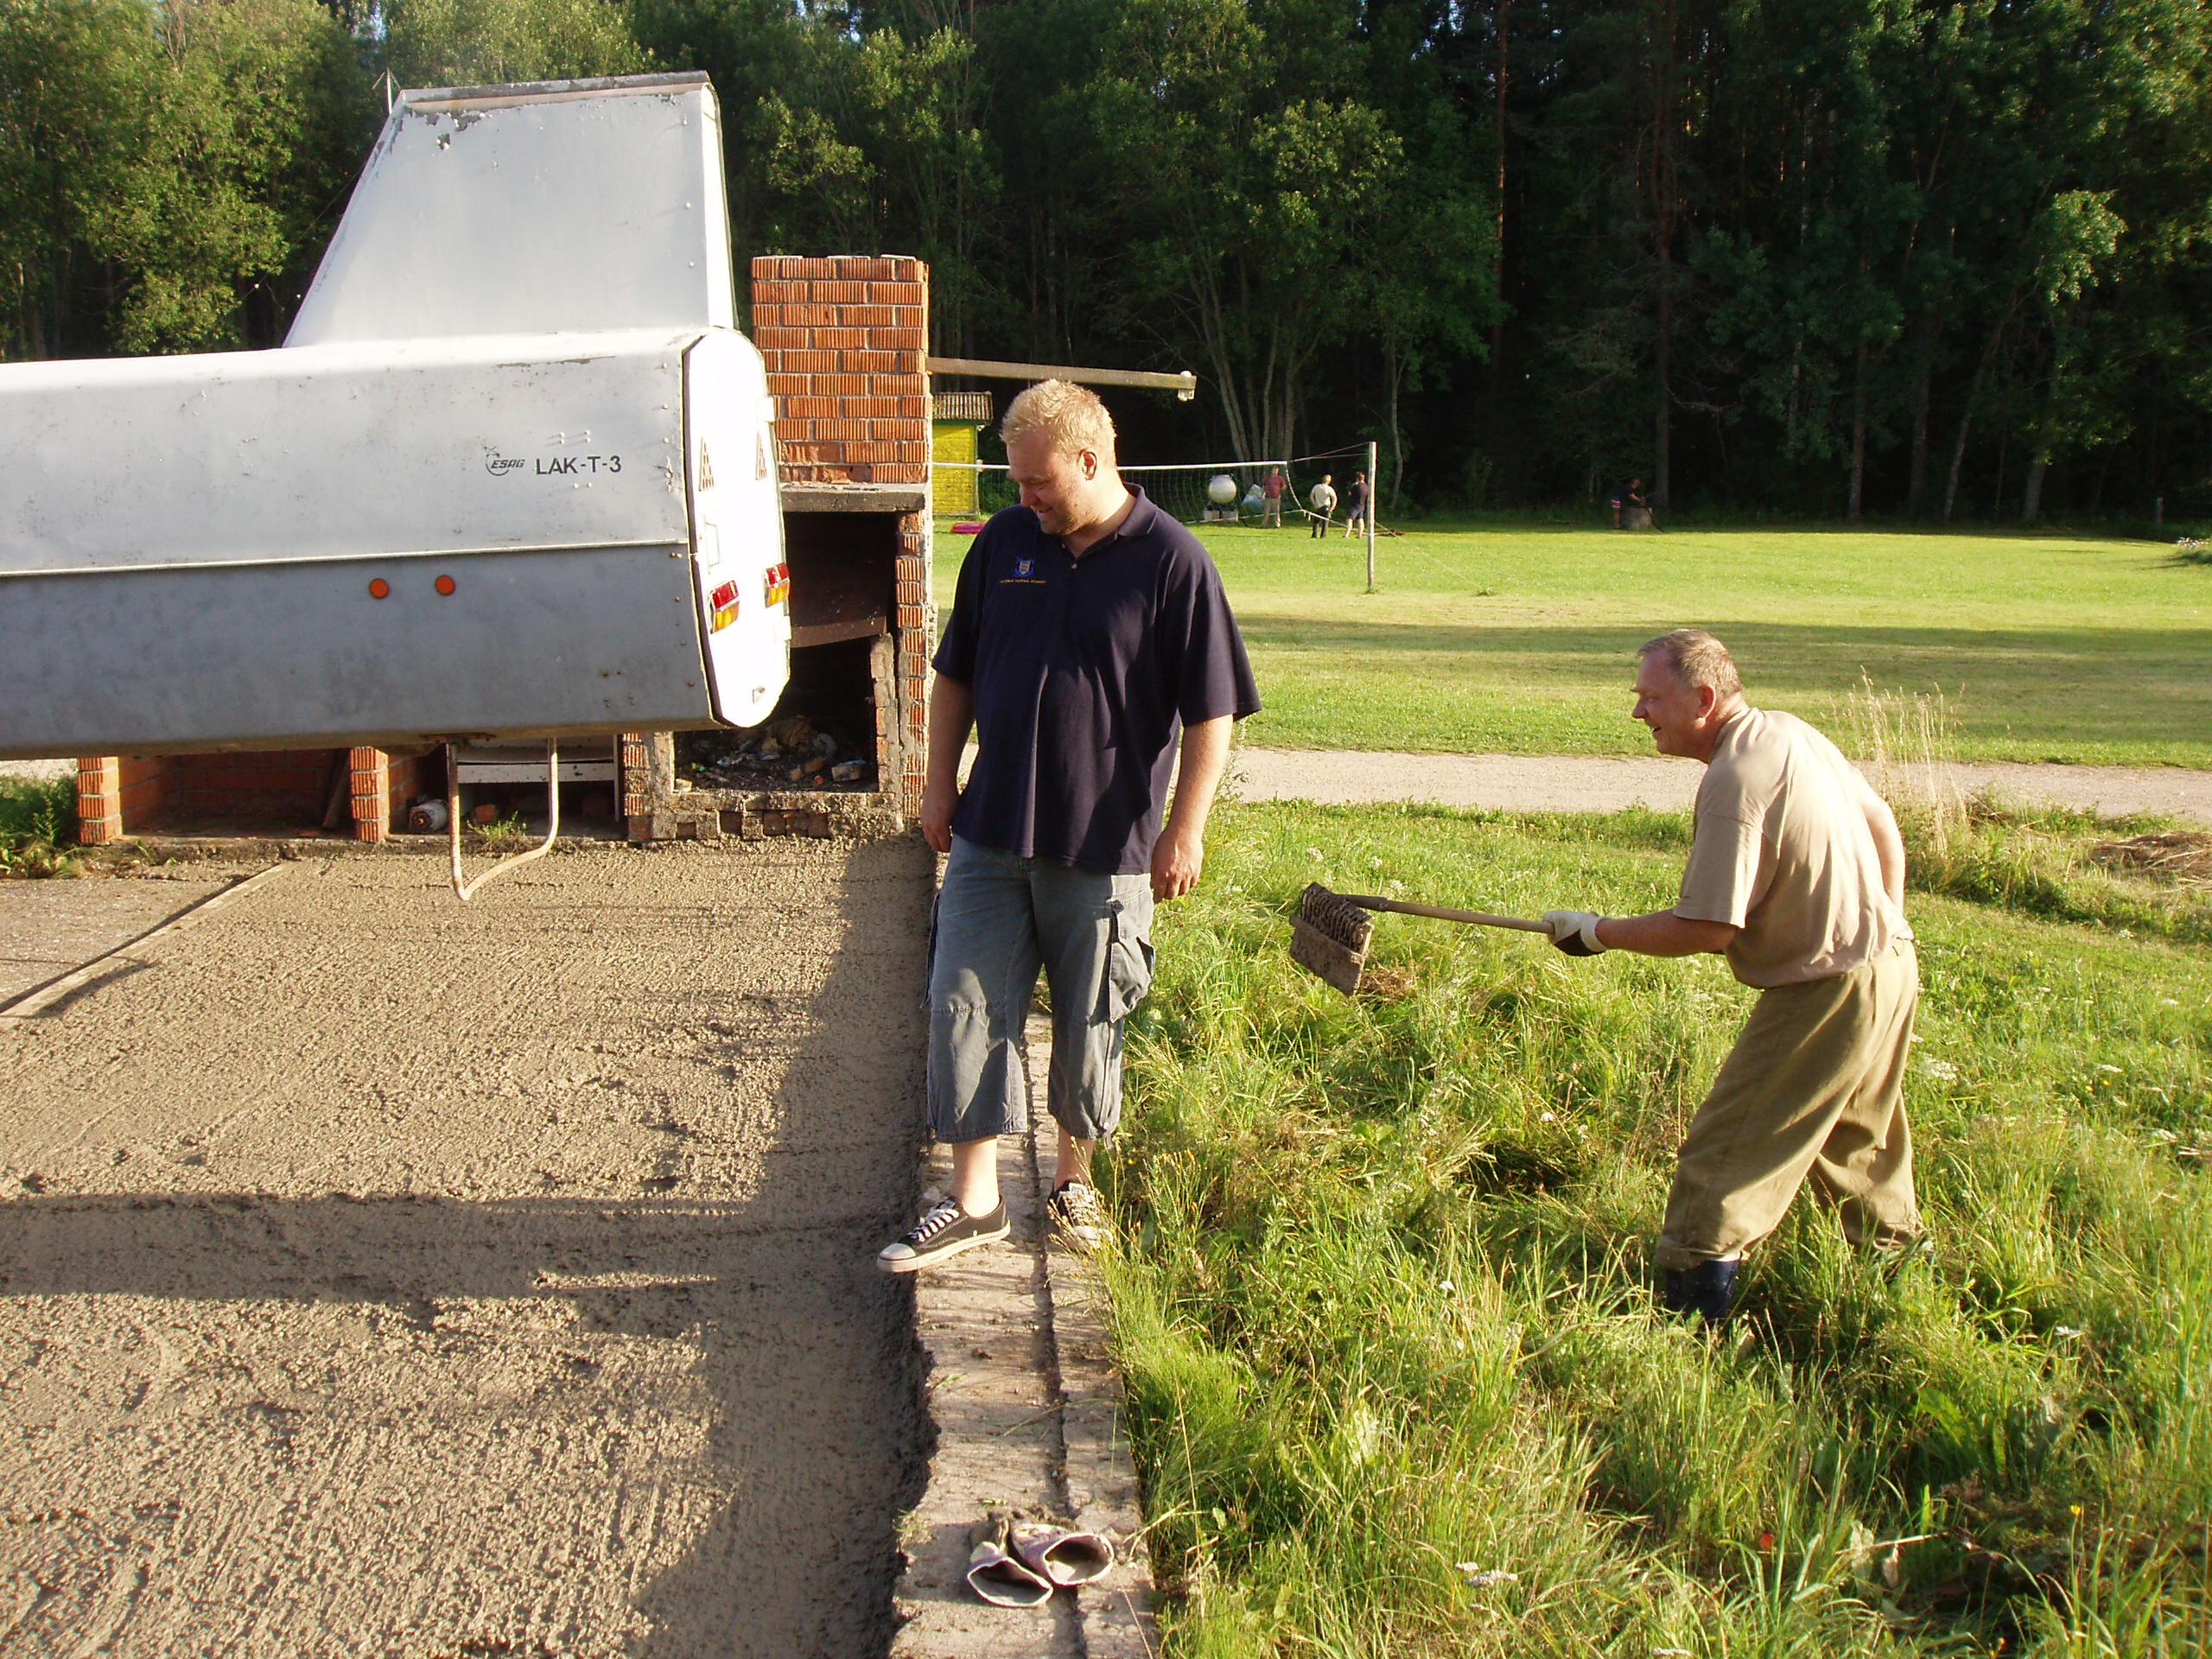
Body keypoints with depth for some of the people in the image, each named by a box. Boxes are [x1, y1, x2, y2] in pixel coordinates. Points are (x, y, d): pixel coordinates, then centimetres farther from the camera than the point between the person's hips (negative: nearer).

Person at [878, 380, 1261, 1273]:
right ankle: (973, 1201, 12)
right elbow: (955, 672, 15)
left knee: (1089, 1023, 10)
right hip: (989, 833, 4)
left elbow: (1211, 713, -8)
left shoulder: (1173, 562, -8)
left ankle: (1075, 1180, 31)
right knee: (965, 1006, 2)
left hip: (1105, 846, -4)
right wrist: (940, 780, 11)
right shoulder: (1003, 543, 5)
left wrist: (1186, 828, -10)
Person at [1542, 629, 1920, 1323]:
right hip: (1890, 966, 10)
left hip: (1828, 993, -10)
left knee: (1723, 1157, -4)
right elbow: (1882, 824, 16)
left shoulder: (1735, 779, -24)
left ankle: (1685, 1310, -2)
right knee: (1860, 1142, 27)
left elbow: (1706, 930, -24)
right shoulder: (1790, 732, 6)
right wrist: (1878, 926, 23)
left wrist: (1597, 933, -12)